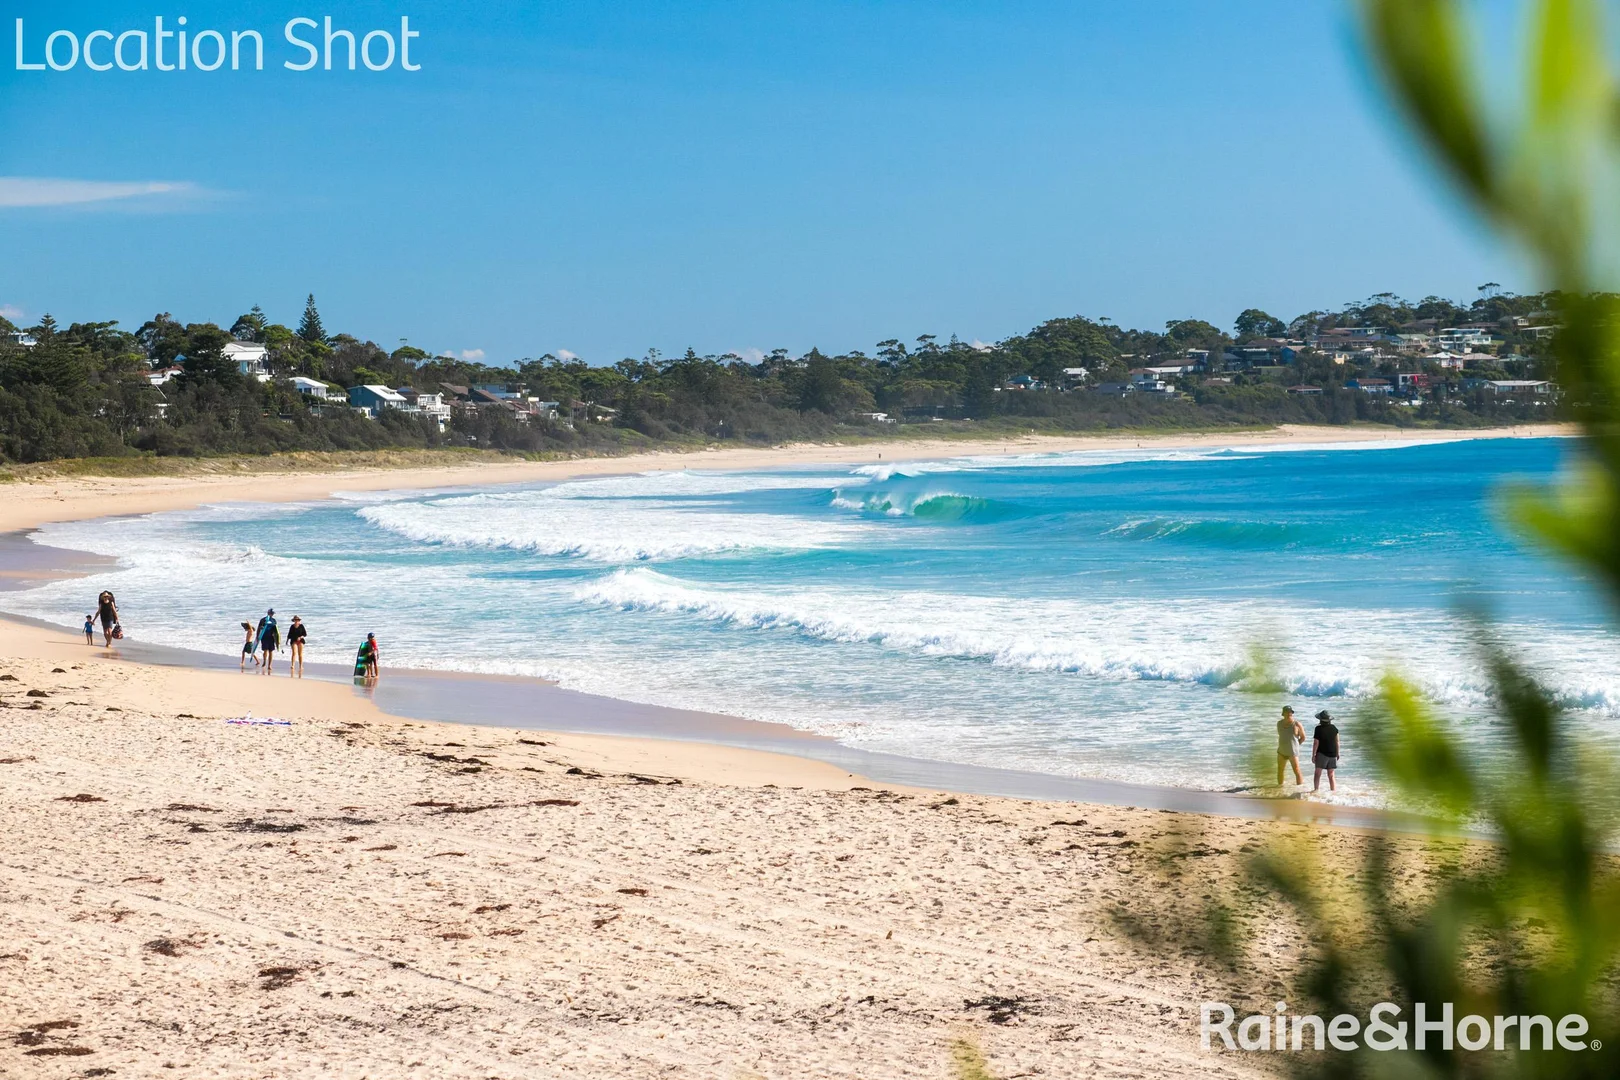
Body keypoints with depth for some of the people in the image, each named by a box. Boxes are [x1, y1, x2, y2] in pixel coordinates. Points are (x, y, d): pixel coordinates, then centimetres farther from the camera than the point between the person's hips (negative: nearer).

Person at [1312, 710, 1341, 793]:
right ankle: (1333, 790, 12)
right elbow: (1337, 741, 6)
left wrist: (1313, 755, -7)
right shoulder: (1334, 728, 1)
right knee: (1331, 775, 13)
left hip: (1322, 753, -5)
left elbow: (1316, 743, -13)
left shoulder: (1319, 729, -13)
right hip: (1332, 754, 5)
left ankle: (1316, 789, -4)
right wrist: (1337, 753, 16)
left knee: (1318, 773, 1)